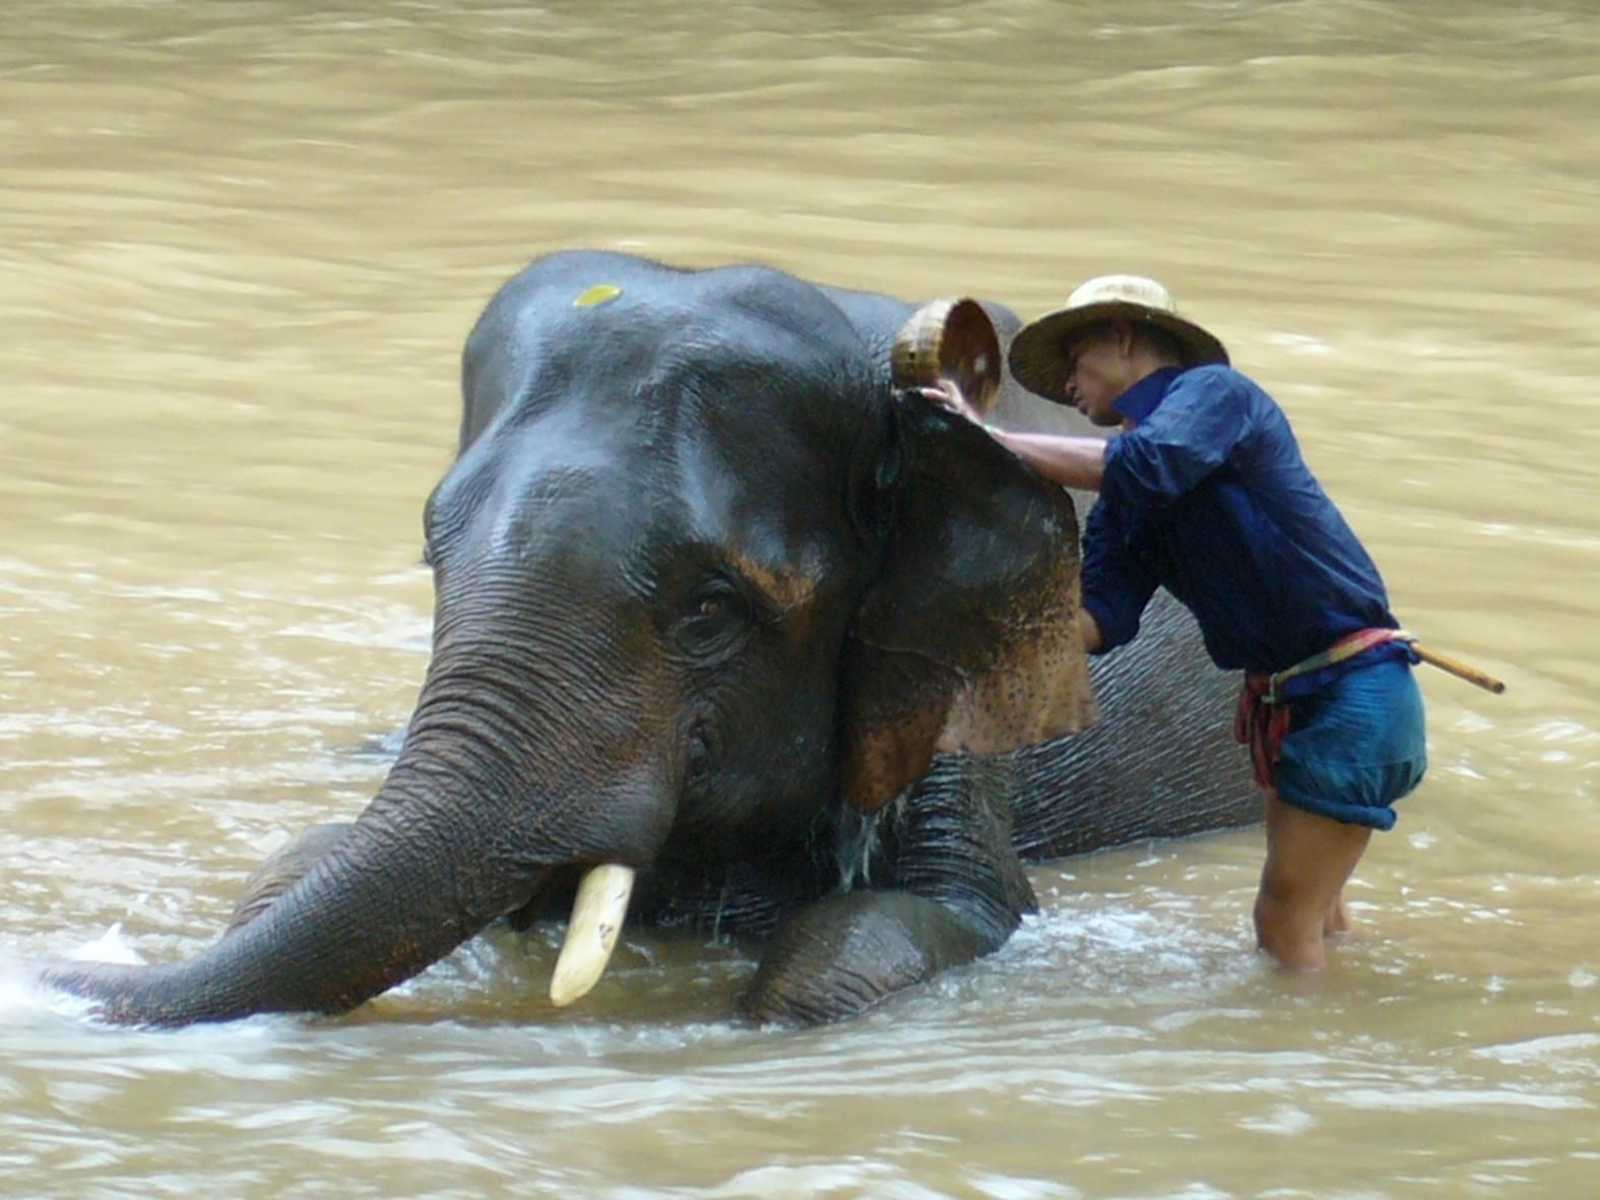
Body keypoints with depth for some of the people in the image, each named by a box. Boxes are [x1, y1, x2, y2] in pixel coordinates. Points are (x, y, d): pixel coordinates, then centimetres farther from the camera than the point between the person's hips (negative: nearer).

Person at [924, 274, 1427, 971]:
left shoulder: (1215, 392, -7)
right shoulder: (1125, 505, 16)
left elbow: (1147, 466, -27)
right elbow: (1098, 619, 3)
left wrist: (992, 440, -23)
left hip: (1355, 693, -9)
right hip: (1286, 704, 9)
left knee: (1286, 924, -9)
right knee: (1316, 922, 18)